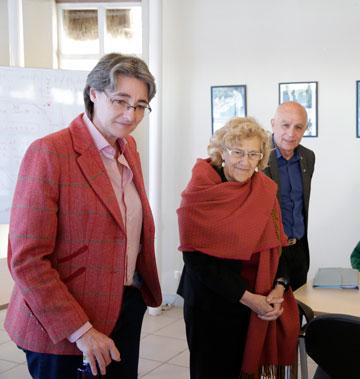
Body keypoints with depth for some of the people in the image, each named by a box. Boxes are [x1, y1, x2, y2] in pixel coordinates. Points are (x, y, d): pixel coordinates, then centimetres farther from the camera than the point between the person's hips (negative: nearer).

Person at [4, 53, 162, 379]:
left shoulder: (129, 147, 6)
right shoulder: (49, 153, -17)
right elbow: (26, 260, -19)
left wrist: (145, 285, 8)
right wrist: (81, 330, -19)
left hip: (129, 306, 7)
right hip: (63, 329, -6)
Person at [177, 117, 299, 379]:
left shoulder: (266, 191, 1)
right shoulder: (200, 194, -13)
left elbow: (276, 244, 5)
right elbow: (197, 258, -15)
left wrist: (279, 287, -13)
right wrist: (246, 297, -19)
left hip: (261, 307, 4)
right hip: (211, 303, -4)